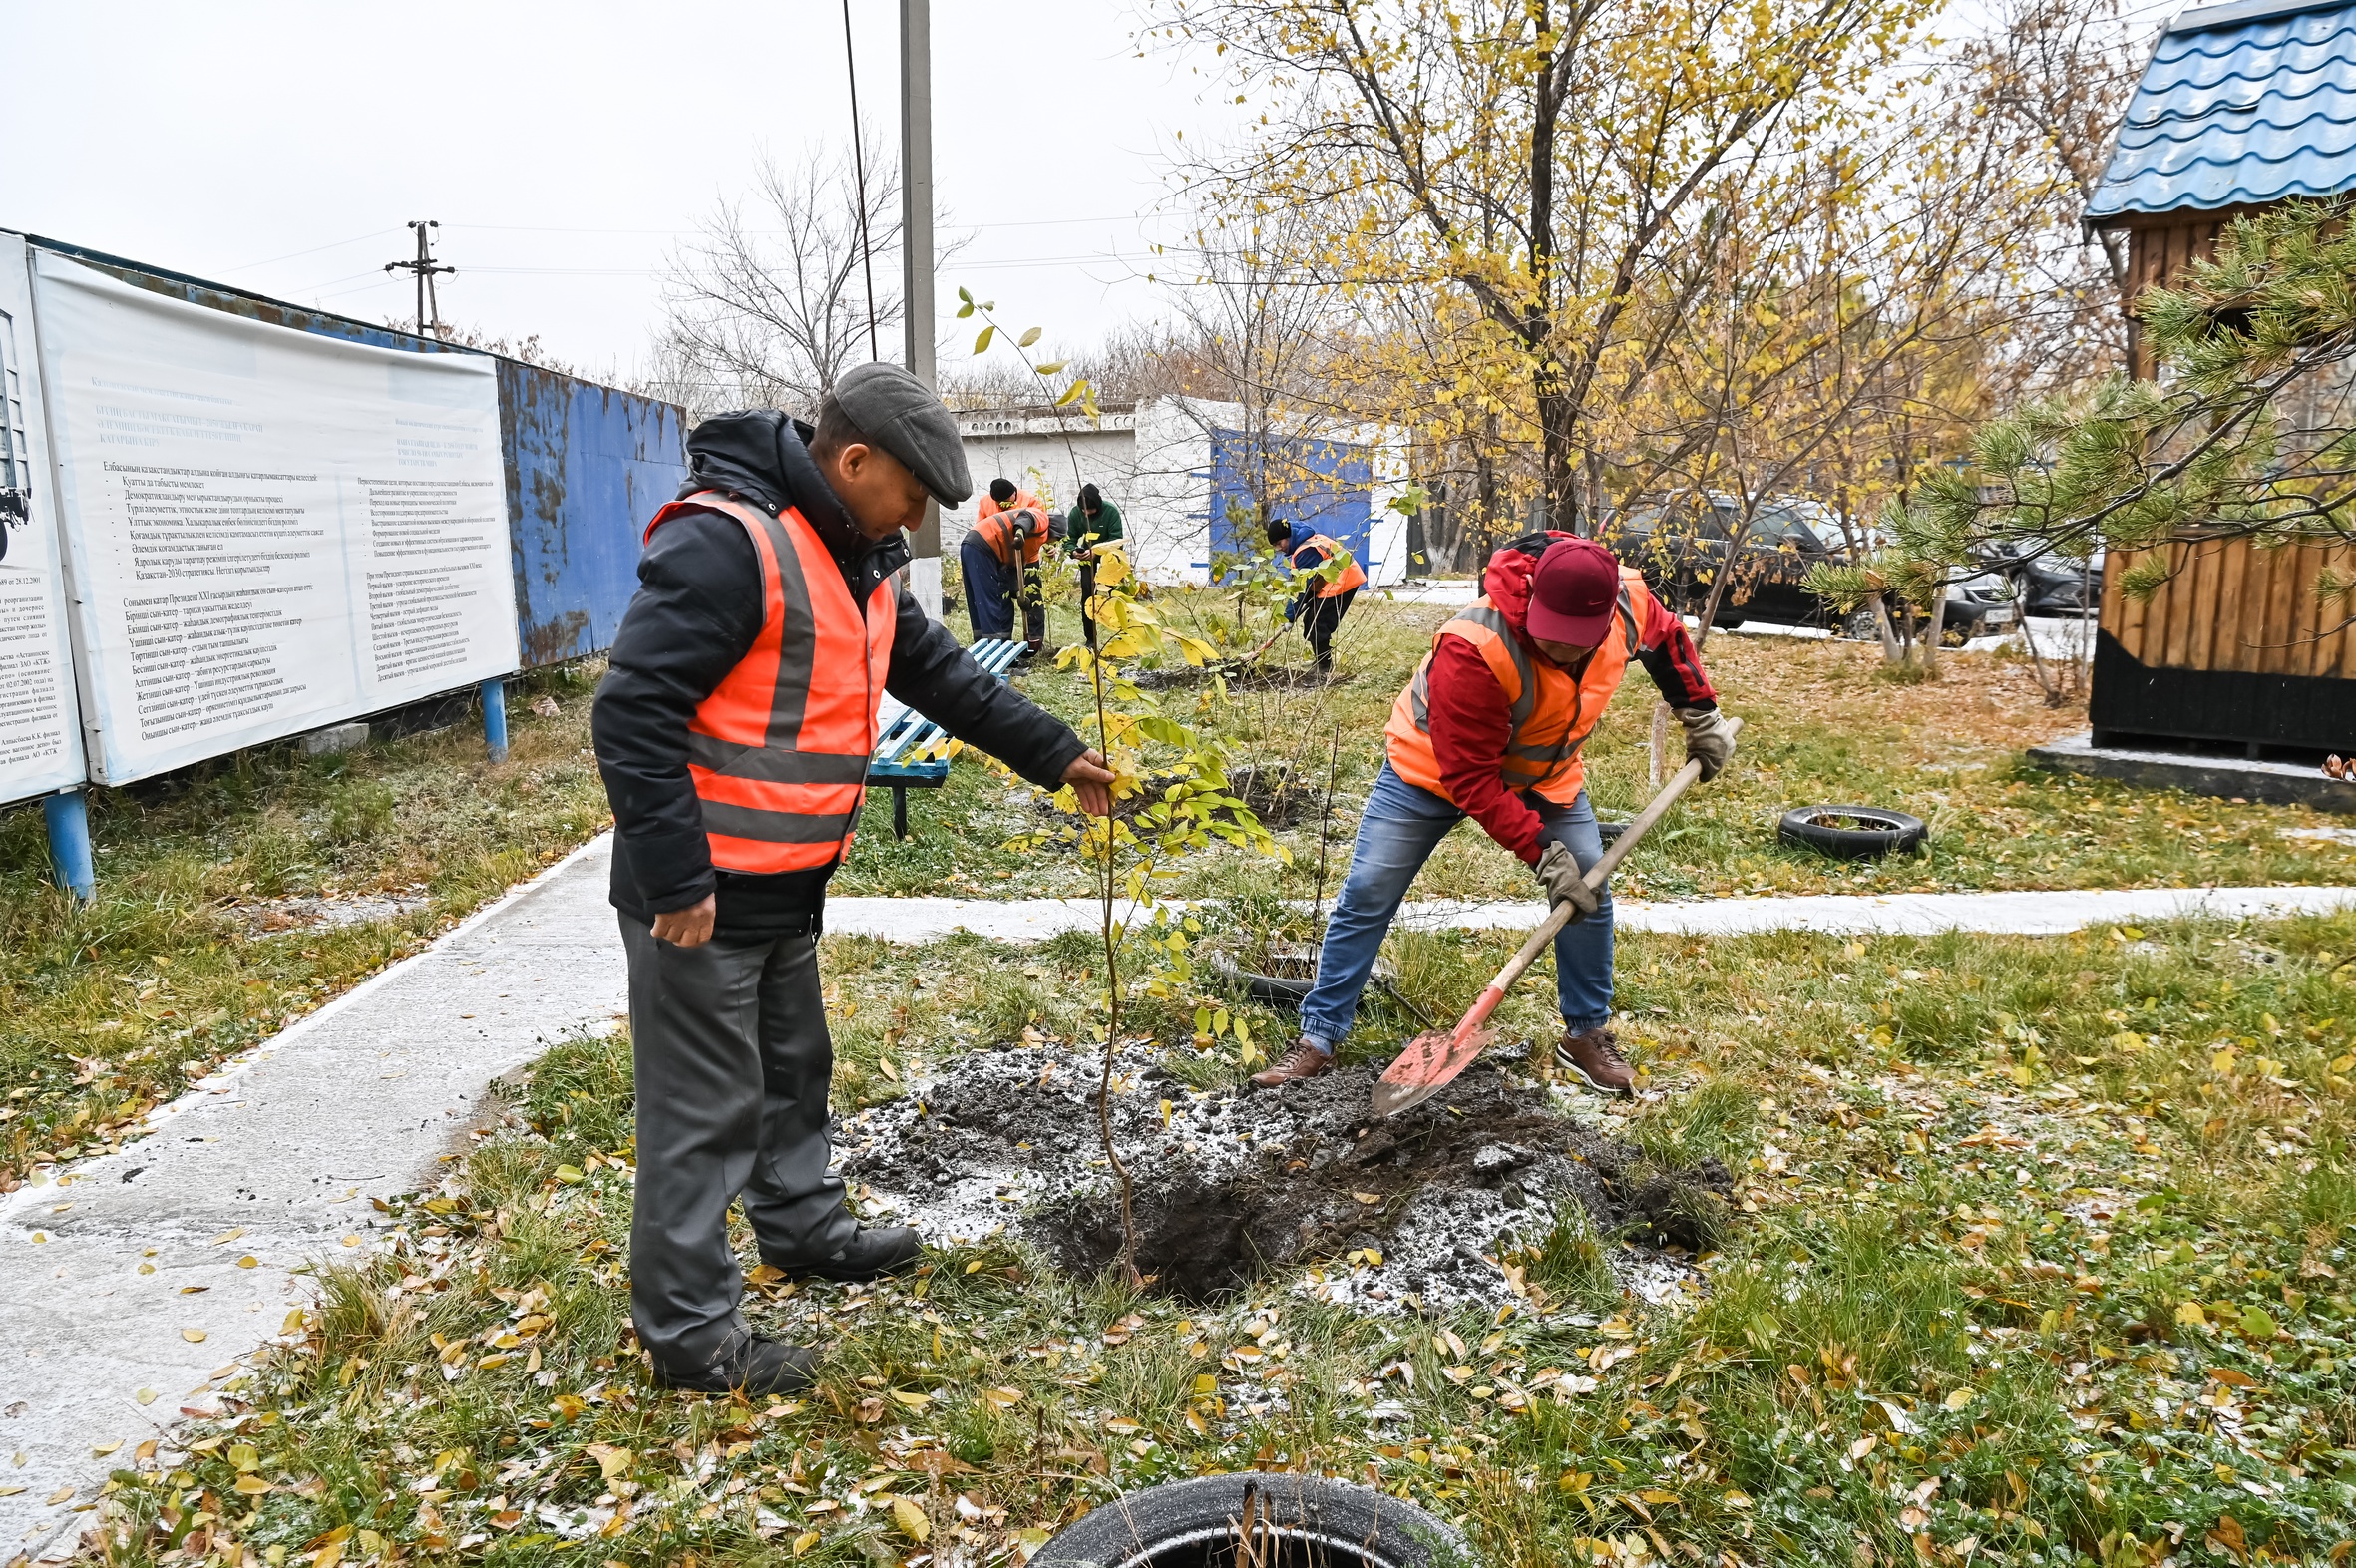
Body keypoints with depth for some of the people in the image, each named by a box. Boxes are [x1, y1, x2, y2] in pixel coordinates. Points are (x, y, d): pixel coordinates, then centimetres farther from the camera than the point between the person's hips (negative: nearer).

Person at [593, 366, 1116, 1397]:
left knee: (794, 1067, 24)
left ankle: (804, 1227, 46)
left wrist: (1057, 755, 17)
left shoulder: (858, 566, 9)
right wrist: (677, 881, -24)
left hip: (784, 889, 10)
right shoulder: (726, 543, -23)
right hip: (698, 895, -9)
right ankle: (690, 1332, 17)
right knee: (705, 1108, 2)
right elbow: (633, 712, -26)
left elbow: (943, 675, 18)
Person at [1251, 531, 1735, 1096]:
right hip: (1434, 768, -4)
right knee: (1366, 898, -6)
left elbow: (1667, 639, 5)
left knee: (1590, 895, -1)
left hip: (1544, 773, 5)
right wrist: (1542, 853, -33)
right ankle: (1319, 1039, 6)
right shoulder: (1472, 649, -41)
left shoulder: (1628, 601, -24)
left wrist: (1701, 713, 4)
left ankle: (1586, 1035, 21)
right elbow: (1471, 779, -33)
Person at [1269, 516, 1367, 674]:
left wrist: (1289, 617, -14)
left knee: (1318, 625, -11)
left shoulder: (1305, 552, -22)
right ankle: (1321, 661, 21)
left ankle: (1325, 667, -6)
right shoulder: (1307, 540, 9)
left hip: (1341, 582, -10)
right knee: (1310, 621, 12)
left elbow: (1302, 589, -20)